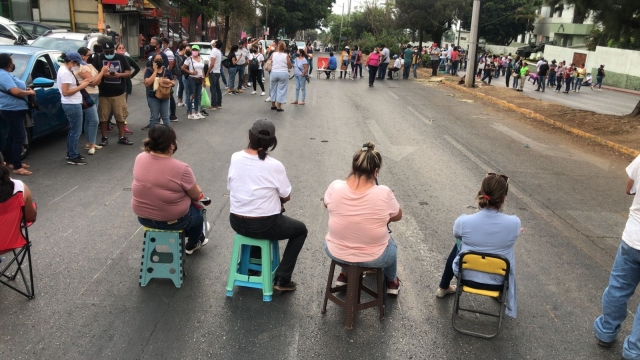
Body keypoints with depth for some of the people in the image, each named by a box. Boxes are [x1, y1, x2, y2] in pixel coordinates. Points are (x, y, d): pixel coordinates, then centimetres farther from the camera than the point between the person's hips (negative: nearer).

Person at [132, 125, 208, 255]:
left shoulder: (140, 158, -10)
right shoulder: (181, 168, -27)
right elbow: (196, 195, -13)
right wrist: (198, 190, 10)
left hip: (143, 216, 6)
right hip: (172, 220, -5)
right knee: (198, 213, 29)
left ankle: (189, 233, 56)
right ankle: (192, 245, 51)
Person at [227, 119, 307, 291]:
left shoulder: (235, 158, -5)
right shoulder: (275, 166, -18)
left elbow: (230, 187, 6)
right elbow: (286, 197, -7)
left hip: (236, 222, 6)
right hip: (263, 226, -5)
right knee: (301, 229, 21)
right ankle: (281, 279, 16)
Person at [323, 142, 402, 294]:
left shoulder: (335, 187, -18)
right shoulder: (384, 193, -24)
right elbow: (398, 216, -3)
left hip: (335, 252, 2)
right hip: (373, 258, -1)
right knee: (390, 244, 33)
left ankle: (345, 274, 50)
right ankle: (391, 281, 52)